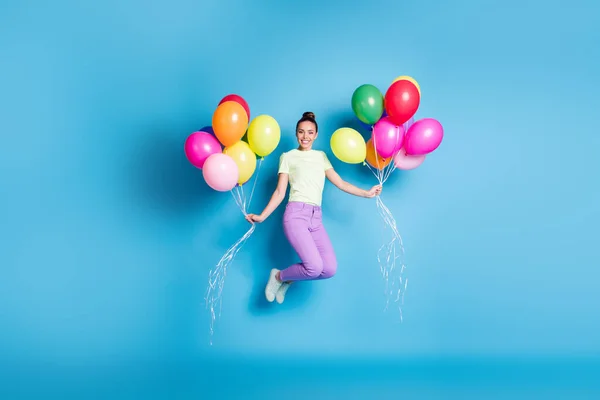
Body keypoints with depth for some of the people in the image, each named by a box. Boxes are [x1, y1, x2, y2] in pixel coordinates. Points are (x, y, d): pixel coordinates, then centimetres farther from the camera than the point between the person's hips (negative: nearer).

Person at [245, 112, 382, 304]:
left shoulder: (321, 156, 23)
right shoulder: (288, 157, 11)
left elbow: (340, 183, 17)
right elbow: (280, 192, 6)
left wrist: (366, 193, 8)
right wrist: (262, 216, -5)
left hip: (316, 218, 5)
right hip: (296, 214, -5)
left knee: (330, 269, -13)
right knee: (314, 267, -21)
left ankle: (288, 279, 13)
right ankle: (278, 276, 8)